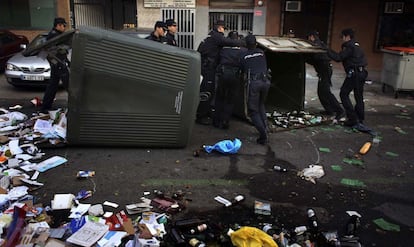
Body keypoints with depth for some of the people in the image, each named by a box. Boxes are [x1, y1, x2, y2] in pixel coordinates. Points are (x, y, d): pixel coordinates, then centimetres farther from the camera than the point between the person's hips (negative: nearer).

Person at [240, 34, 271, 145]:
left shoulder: (244, 55, 12)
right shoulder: (261, 53, 18)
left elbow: (242, 70, 20)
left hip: (253, 82, -3)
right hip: (266, 81, 4)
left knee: (253, 110, 3)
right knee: (261, 105, 27)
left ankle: (263, 135, -10)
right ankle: (265, 127, 17)